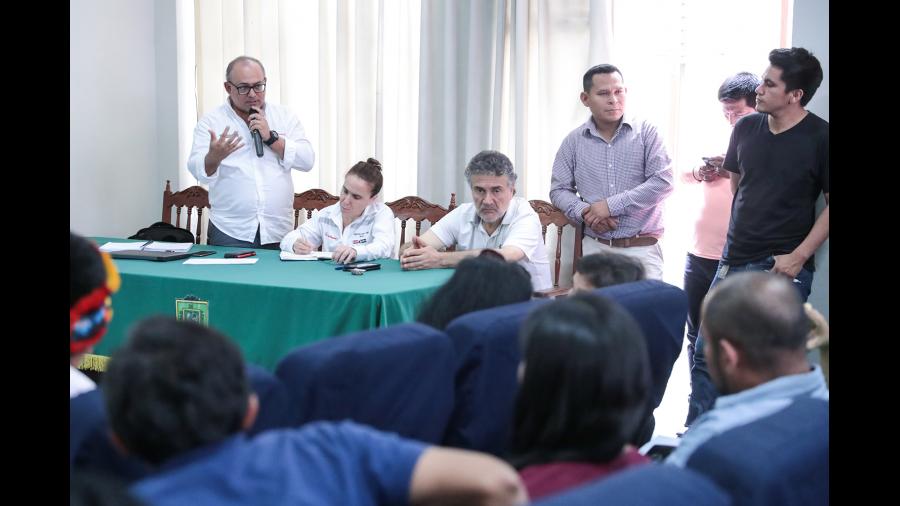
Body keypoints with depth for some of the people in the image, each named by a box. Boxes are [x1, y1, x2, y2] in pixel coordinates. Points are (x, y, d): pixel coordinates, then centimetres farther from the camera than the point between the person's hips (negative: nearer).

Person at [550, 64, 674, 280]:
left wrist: (611, 205, -12)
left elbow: (662, 182, -7)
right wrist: (583, 212, -9)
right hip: (595, 247, 2)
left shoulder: (645, 132, 2)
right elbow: (559, 190, 12)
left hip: (642, 249, -1)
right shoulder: (574, 141, 9)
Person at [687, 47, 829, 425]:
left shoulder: (819, 138, -9)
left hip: (784, 270, -5)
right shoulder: (747, 128, 5)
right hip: (734, 262, 5)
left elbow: (829, 206, -8)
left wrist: (798, 256, -14)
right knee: (706, 352, 7)